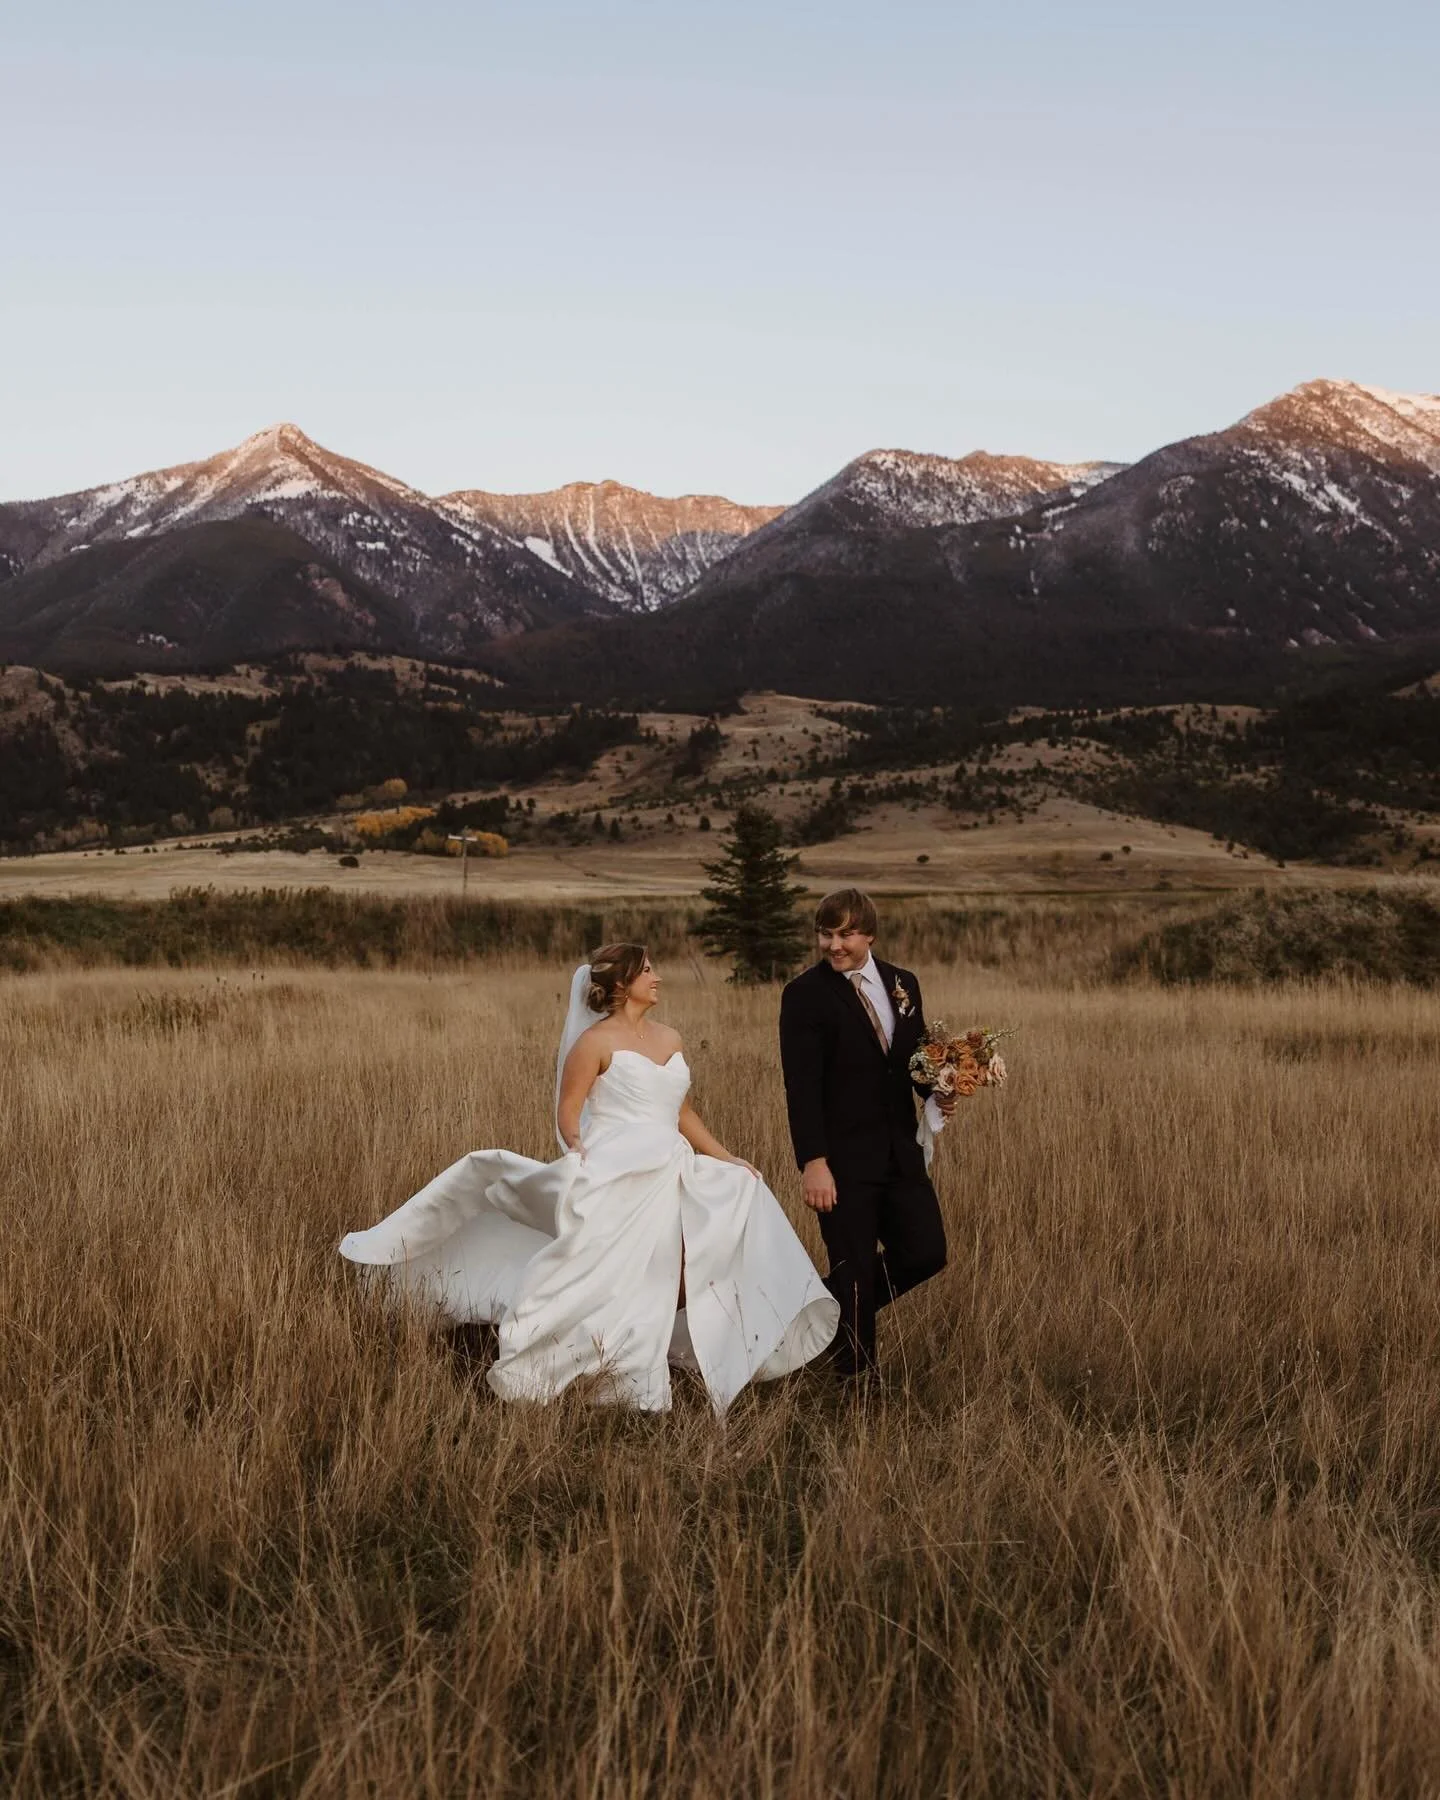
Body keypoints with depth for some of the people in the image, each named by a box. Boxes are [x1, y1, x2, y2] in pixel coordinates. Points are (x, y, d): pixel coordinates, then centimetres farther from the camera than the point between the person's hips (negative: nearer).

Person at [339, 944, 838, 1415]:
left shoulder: (671, 1040, 14)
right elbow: (568, 1112, -5)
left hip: (668, 1181, 7)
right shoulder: (596, 1041, -4)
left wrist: (727, 1159, 16)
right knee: (602, 1284, -8)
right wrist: (577, 1150, -24)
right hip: (613, 1181, -7)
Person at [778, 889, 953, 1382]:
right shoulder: (805, 994, -10)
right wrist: (813, 1163, -21)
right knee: (855, 1270, 3)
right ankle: (855, 1373, 22)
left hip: (900, 1151, 6)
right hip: (842, 1160, -6)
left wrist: (938, 1093, -5)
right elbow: (801, 1087, -14)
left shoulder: (903, 984, 8)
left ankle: (834, 1308, 29)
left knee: (926, 1253, 7)